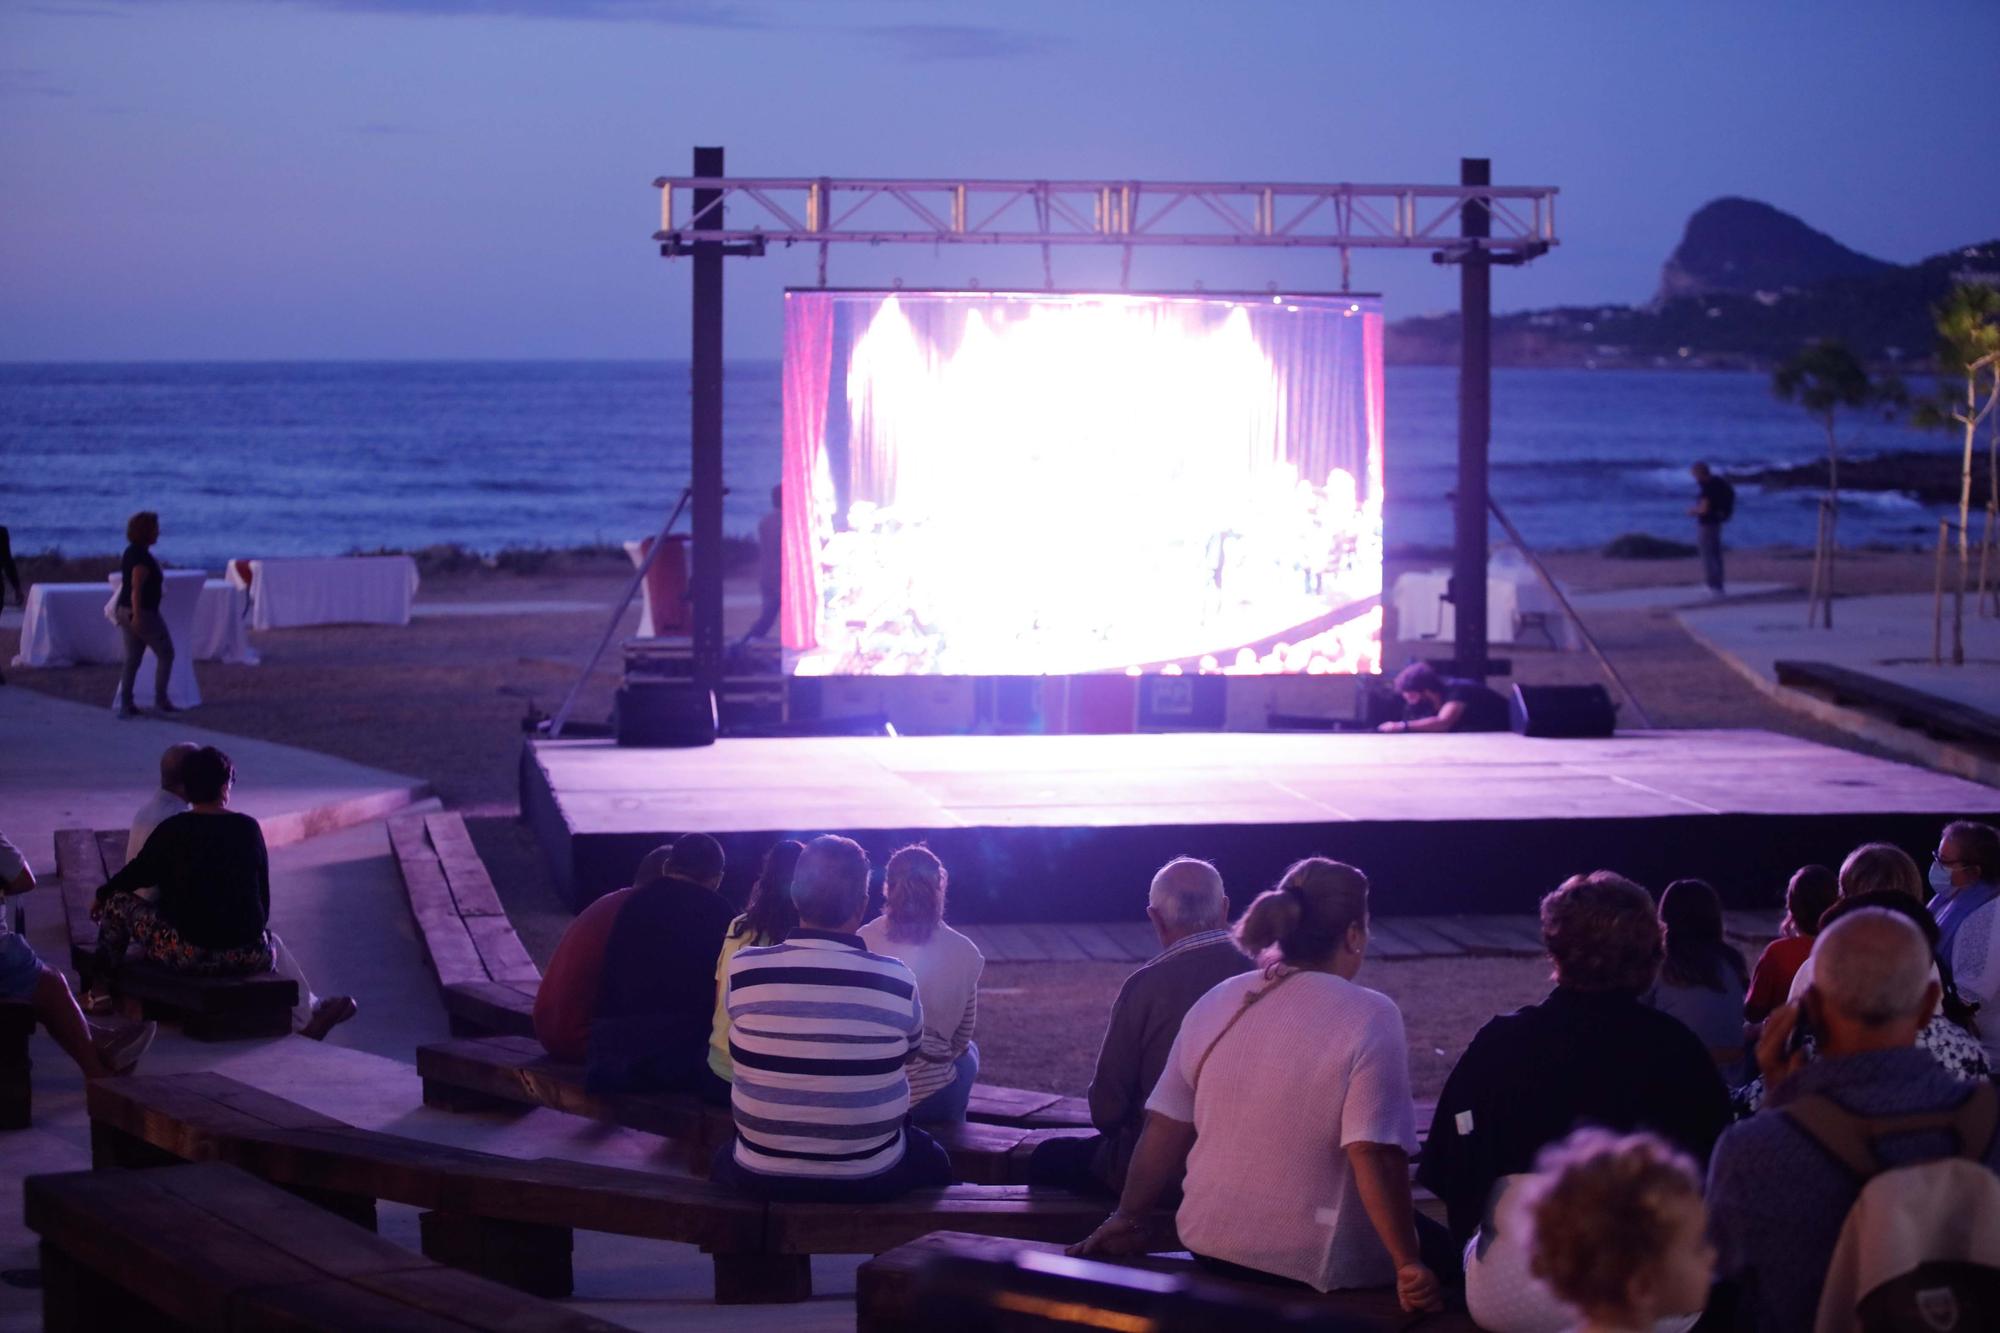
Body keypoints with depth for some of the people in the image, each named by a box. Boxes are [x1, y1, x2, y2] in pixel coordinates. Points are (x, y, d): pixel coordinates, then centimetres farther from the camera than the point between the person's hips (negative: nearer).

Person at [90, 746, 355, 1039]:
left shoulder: (172, 830, -4)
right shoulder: (248, 828, 3)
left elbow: (136, 876, 3)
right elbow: (264, 895, 9)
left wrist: (102, 894, 24)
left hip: (186, 955, -3)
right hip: (247, 956, 3)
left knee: (119, 902, 18)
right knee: (272, 944, 40)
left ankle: (101, 989, 22)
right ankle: (308, 1015, 54)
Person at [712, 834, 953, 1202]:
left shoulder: (742, 970, -16)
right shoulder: (897, 981, -17)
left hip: (761, 1178, 1)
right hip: (869, 1180, -1)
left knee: (725, 1157, 36)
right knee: (931, 1161, 33)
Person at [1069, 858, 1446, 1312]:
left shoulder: (1215, 1004, 4)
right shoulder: (1370, 1018, -12)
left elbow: (1164, 1130, 8)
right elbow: (1375, 1156, -20)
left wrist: (1128, 1219, 17)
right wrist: (1411, 1266, -17)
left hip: (1212, 1244, 6)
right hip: (1318, 1266, -6)